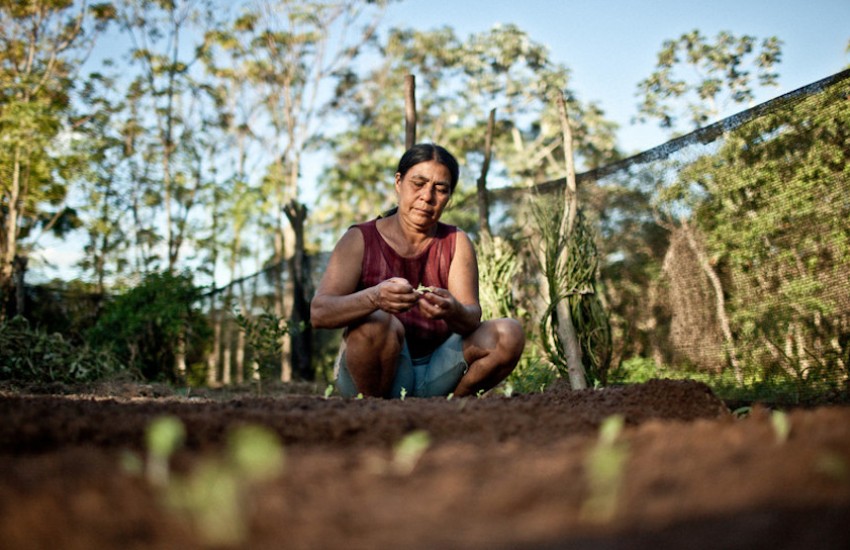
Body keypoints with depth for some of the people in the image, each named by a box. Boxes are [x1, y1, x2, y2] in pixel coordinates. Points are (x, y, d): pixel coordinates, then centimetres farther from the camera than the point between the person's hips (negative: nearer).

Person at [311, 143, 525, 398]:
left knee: (509, 333, -17)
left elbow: (473, 317, -11)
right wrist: (374, 298, -40)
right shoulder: (360, 240, -5)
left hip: (434, 374, 3)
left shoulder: (456, 243, 3)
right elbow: (318, 312, -19)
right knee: (377, 323, -33)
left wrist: (454, 312, -37)